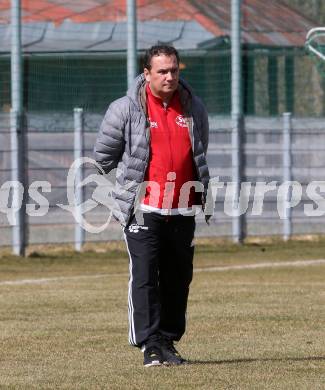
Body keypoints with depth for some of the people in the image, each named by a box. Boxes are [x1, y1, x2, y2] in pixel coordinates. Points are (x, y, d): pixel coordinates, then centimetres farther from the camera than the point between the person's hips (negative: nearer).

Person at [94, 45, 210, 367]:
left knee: (179, 278, 7)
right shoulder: (125, 110, -4)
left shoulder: (194, 109, 9)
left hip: (182, 212, 4)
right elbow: (103, 157, 6)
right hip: (142, 210, -4)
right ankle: (151, 345, -11)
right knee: (145, 276, -11)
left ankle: (168, 341, 18)